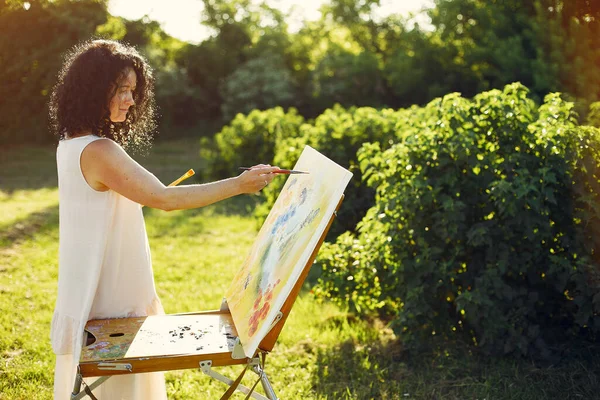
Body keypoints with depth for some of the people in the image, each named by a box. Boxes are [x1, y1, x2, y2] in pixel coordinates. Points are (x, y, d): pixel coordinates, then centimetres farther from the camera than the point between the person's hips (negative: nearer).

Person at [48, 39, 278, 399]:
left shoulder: (71, 144, 6)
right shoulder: (98, 151, -25)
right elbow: (164, 199, -27)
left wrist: (151, 192, 10)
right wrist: (238, 185, -26)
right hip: (109, 300, -9)